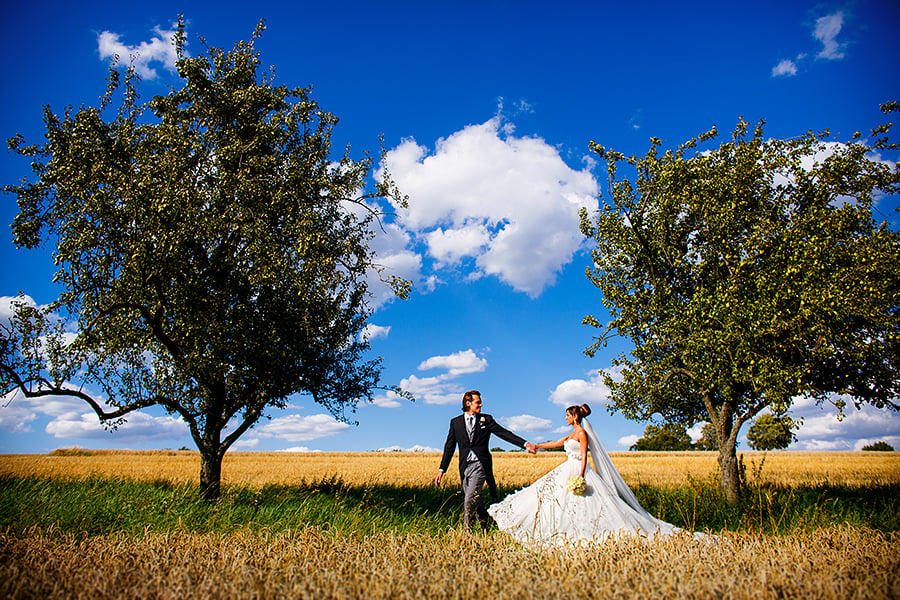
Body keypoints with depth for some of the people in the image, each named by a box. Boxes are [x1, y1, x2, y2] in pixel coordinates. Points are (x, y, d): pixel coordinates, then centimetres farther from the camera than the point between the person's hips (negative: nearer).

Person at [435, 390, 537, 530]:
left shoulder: (486, 419, 6)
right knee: (475, 499, 10)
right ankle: (484, 525, 31)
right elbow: (449, 447, 10)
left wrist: (525, 444, -10)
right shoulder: (455, 422, 9)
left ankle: (467, 530, -5)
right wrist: (441, 469, 5)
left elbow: (504, 433, 1)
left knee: (470, 498, -16)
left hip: (480, 465, -3)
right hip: (465, 466, 3)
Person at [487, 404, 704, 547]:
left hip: (578, 471, -10)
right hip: (569, 471, 10)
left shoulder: (582, 433, -10)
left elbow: (584, 457, -17)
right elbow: (558, 443, 29)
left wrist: (581, 476, -25)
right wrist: (538, 446, 34)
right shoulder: (573, 434, 18)